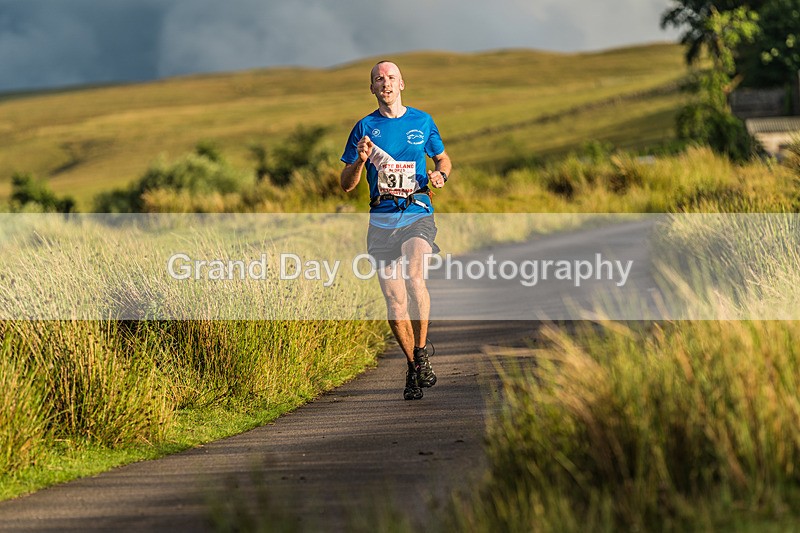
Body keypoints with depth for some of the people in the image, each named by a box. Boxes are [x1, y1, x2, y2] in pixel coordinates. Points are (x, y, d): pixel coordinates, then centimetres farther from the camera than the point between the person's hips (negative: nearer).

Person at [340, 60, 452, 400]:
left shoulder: (422, 121, 9)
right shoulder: (365, 127, 8)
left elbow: (443, 159, 23)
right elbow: (346, 185, 8)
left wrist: (440, 175, 0)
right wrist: (360, 160, -12)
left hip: (418, 214, -1)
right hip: (382, 221, 1)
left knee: (414, 278, -27)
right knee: (395, 301, 1)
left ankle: (422, 354, -13)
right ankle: (413, 368, 16)